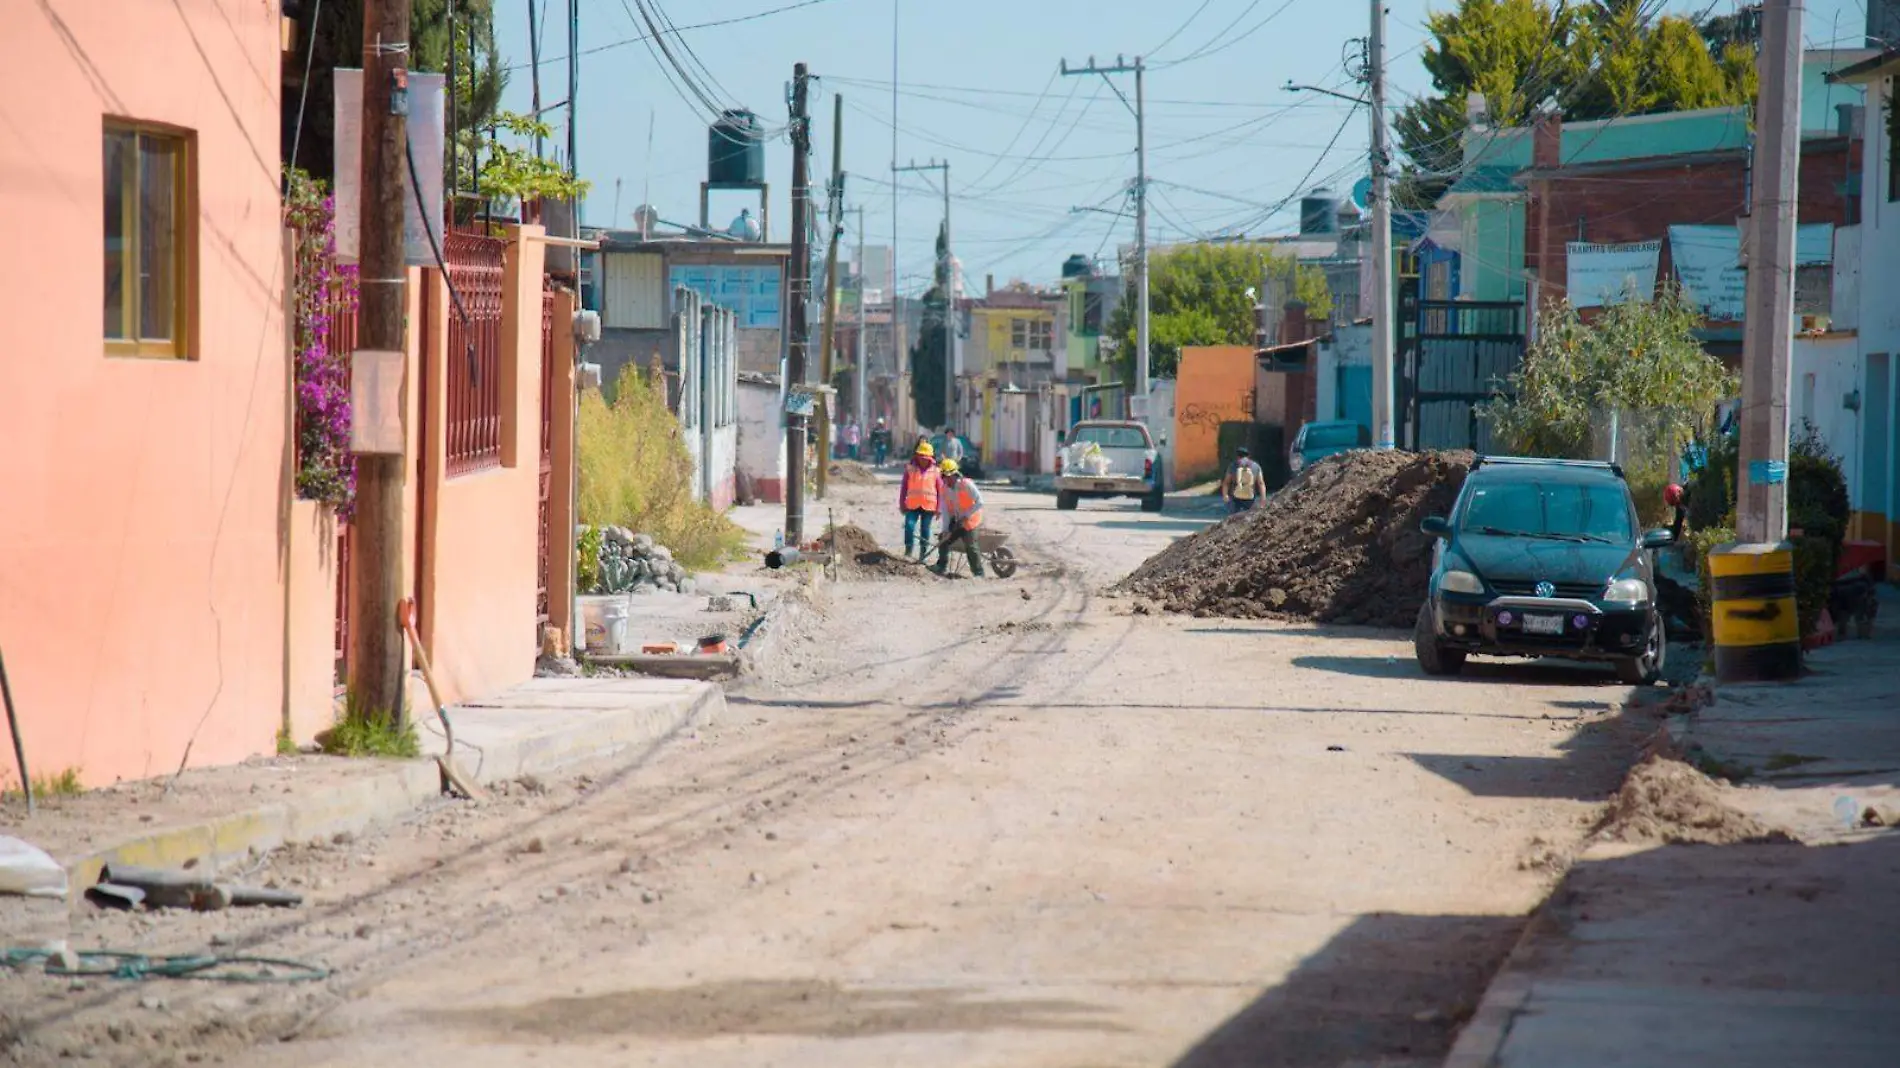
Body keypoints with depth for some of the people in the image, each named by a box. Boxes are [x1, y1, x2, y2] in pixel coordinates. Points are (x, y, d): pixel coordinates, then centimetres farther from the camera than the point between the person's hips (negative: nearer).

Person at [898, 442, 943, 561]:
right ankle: (907, 553, -1)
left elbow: (940, 490, 4)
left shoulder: (935, 471, 1)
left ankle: (922, 556, 17)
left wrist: (939, 508, 2)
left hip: (929, 506, 0)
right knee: (909, 527, -13)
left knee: (925, 530, 7)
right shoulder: (910, 469, 1)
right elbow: (903, 487, 5)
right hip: (912, 505, 0)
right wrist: (902, 504, 3)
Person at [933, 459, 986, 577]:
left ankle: (978, 573, -5)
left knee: (970, 546, -12)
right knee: (944, 540, 4)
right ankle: (942, 567, 18)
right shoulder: (945, 488, -4)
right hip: (956, 521, 6)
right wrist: (946, 529, -9)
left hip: (969, 520, -6)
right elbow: (945, 510, -3)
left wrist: (966, 516, -24)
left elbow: (979, 502, -23)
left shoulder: (967, 485, -21)